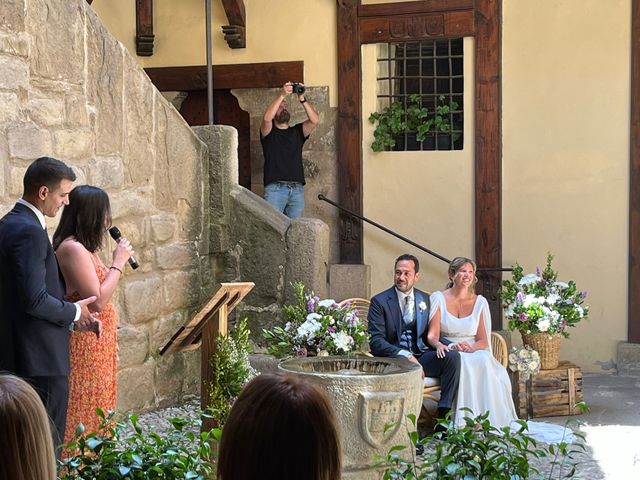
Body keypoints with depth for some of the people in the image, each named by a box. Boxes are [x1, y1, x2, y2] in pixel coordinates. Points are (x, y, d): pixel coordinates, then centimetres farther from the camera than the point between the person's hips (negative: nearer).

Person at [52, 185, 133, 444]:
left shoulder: (81, 247, 12)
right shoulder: (74, 249, -18)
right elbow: (97, 301, -21)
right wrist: (118, 263, -15)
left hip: (96, 344, 10)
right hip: (85, 345, -10)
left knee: (93, 413, 14)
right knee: (83, 415, -2)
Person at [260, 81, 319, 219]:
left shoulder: (297, 131, 19)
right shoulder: (269, 132, 10)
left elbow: (315, 120, 2)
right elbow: (266, 118, -13)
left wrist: (302, 99, -7)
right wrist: (282, 95, -15)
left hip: (297, 188, 3)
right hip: (275, 188, -3)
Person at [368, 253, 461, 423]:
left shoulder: (425, 299, 13)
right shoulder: (380, 301, -2)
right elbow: (376, 341, -10)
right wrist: (405, 355, -25)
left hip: (419, 356, 5)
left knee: (452, 356, -21)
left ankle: (444, 414, -21)